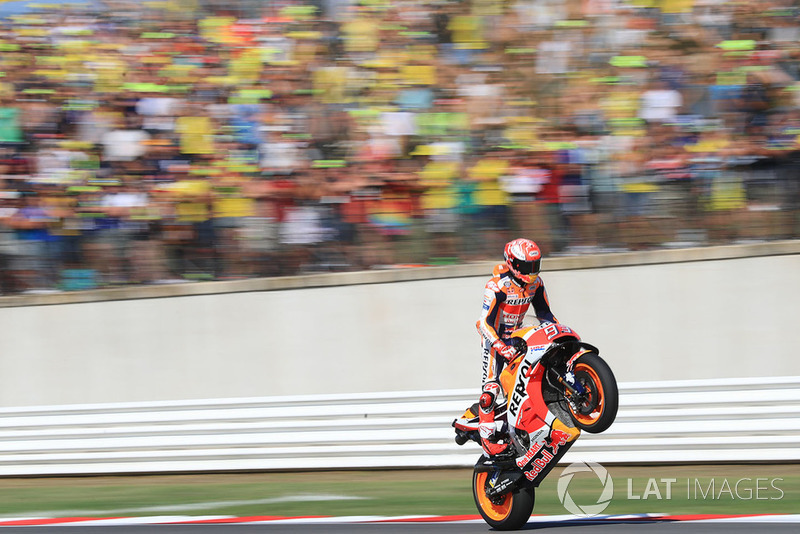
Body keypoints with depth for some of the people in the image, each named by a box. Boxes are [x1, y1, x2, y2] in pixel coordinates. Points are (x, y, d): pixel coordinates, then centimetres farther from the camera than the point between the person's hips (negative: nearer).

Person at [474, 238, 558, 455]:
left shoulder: (535, 283, -2)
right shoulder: (497, 286, -23)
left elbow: (544, 314, 10)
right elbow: (486, 322, -26)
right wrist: (501, 347, -38)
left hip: (516, 337, 7)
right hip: (494, 338, -7)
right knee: (491, 387, -19)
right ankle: (487, 436, -19)